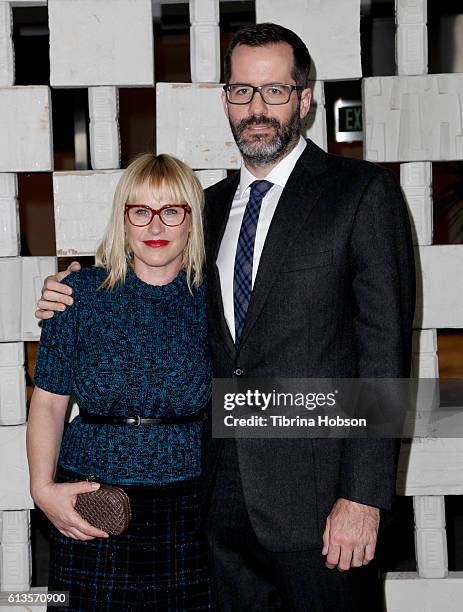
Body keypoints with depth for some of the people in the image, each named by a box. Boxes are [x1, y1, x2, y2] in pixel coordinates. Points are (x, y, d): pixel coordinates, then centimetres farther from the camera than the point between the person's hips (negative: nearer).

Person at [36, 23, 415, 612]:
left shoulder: (362, 192, -5)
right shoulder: (212, 204, 13)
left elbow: (384, 347, -10)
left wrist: (363, 495, -15)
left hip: (315, 493, -5)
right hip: (225, 489, 5)